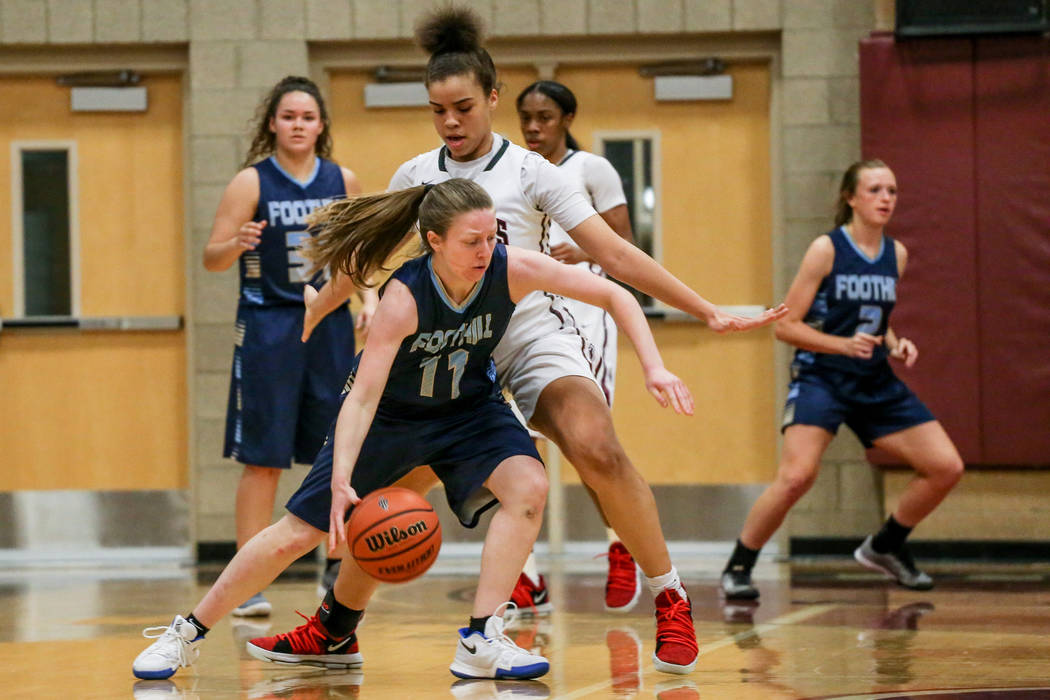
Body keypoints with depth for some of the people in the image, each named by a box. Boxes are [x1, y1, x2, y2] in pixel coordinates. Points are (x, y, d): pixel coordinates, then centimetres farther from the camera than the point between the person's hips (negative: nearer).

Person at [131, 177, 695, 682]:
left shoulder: (512, 270, -27)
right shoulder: (405, 298, -34)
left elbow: (615, 296, -18)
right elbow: (362, 398, -37)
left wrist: (653, 368, -29)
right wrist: (341, 482, -49)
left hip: (469, 407, 3)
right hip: (390, 413, -3)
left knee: (527, 485, -26)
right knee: (296, 533, -2)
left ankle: (480, 642, -22)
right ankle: (188, 633, 15)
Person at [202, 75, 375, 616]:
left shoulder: (342, 181, 6)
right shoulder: (251, 182, -6)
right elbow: (212, 258, -8)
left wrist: (369, 299, 3)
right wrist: (237, 244, -28)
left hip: (330, 327, 4)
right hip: (268, 329, -4)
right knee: (263, 459, -5)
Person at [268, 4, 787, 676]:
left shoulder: (530, 171, -4)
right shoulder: (415, 177, 6)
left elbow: (615, 253, -7)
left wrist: (709, 311, -13)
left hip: (535, 337, -4)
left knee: (598, 451, -29)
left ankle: (671, 601, -16)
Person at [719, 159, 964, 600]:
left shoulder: (896, 254, 8)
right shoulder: (826, 250, -10)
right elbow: (786, 325, -9)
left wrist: (894, 345, 2)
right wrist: (844, 344, -21)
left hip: (876, 383, 6)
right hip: (821, 377, -6)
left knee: (947, 468, 0)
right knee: (796, 477, -26)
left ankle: (884, 548, 22)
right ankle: (737, 568, -7)